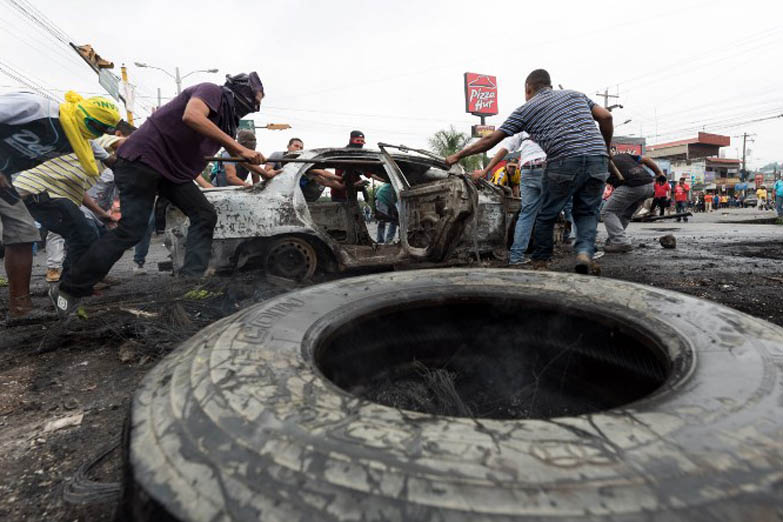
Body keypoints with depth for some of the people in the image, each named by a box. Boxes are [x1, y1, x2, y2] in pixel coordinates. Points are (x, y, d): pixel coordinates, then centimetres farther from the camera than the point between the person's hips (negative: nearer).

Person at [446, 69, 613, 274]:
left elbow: (491, 139, 13)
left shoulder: (526, 109, 14)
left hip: (565, 162, -3)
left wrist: (458, 155, 20)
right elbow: (606, 117, 13)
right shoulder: (575, 95, 24)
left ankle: (540, 261, 23)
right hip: (598, 160, 4)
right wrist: (606, 149, 26)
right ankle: (585, 251, -4)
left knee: (547, 214, 14)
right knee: (587, 212, 18)